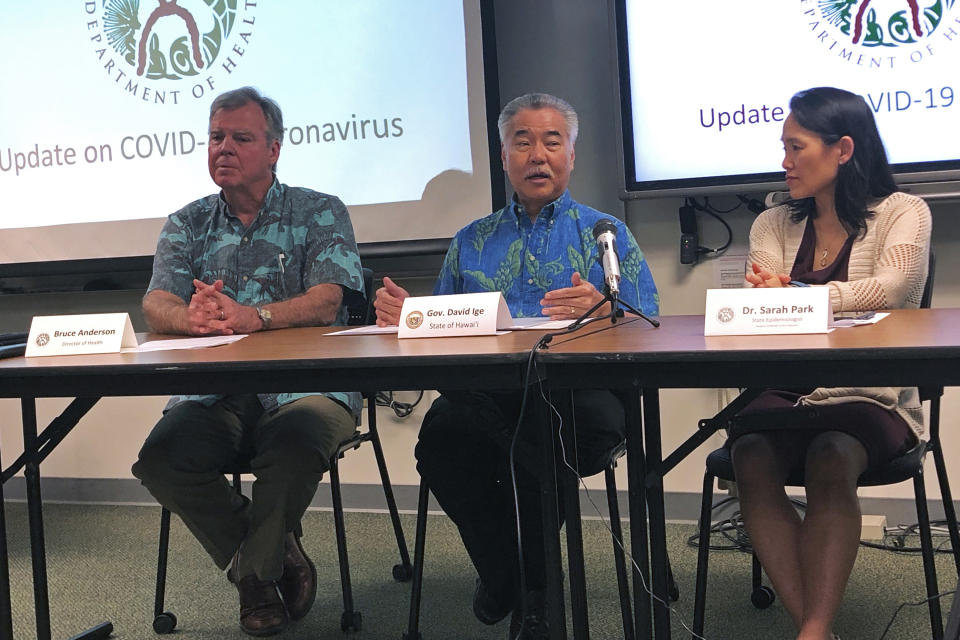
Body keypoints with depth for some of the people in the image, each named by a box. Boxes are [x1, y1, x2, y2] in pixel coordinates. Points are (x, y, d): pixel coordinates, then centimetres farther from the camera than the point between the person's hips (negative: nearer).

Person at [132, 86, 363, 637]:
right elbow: (157, 305, 1)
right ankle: (279, 557, -4)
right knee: (162, 456, -25)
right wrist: (190, 316, -26)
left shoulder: (321, 213, 7)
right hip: (214, 392, 3)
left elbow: (326, 300, -9)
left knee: (295, 444, -36)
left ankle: (255, 574, -7)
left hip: (304, 385, -3)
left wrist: (255, 316, -29)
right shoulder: (187, 225, 17)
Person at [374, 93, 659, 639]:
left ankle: (530, 587, -11)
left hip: (579, 388, -1)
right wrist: (406, 316, -1)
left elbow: (645, 327, 5)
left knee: (596, 419, -38)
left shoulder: (606, 234, 18)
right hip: (485, 393, 2)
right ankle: (504, 573, -4)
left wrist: (602, 309, -17)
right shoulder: (472, 241, 27)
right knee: (444, 431, -34)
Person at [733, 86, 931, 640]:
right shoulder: (773, 225, 19)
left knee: (831, 462, -36)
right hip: (784, 395, 3)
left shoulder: (902, 214, 6)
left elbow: (890, 288, -15)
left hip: (870, 397, -3)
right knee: (753, 460, -30)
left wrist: (794, 296, -19)